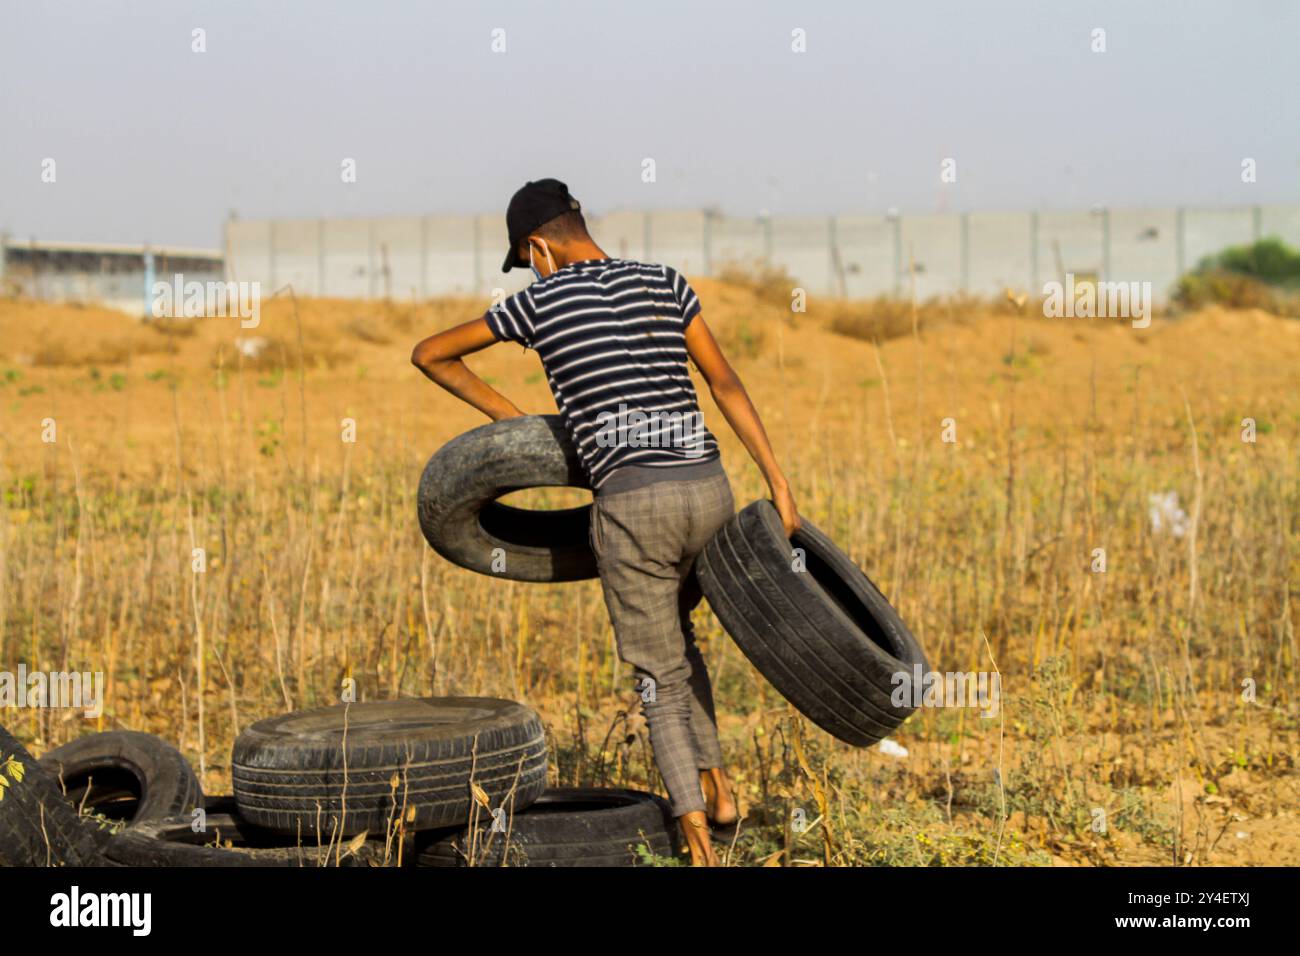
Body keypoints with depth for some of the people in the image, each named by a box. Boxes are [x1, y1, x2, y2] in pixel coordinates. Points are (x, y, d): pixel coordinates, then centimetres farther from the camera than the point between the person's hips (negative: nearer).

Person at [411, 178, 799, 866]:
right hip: (709, 488, 4)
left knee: (661, 681, 8)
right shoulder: (664, 284, 14)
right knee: (671, 624, 33)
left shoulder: (539, 303, 6)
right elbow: (726, 385, 7)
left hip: (632, 503, -4)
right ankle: (715, 782, 25)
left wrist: (509, 415, 27)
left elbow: (429, 354, 16)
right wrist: (779, 487, 5)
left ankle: (700, 846, -4)